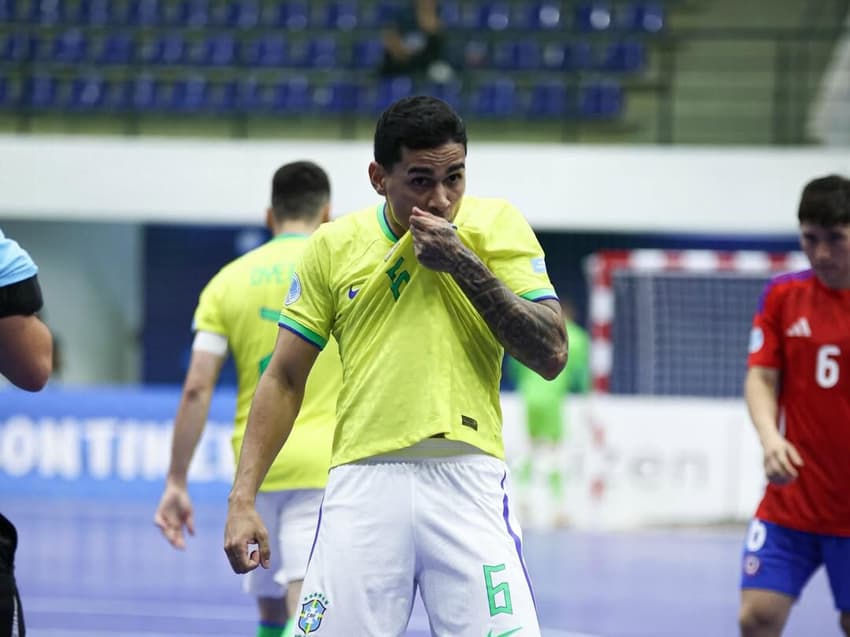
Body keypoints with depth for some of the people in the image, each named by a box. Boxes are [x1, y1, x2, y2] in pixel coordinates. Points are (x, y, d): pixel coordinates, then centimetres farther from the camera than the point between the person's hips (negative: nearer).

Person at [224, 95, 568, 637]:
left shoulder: (498, 226, 3)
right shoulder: (334, 246, 7)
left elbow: (551, 355, -4)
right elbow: (284, 379, 10)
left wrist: (464, 264, -12)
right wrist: (243, 498, 2)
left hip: (468, 480, -1)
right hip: (364, 482, 1)